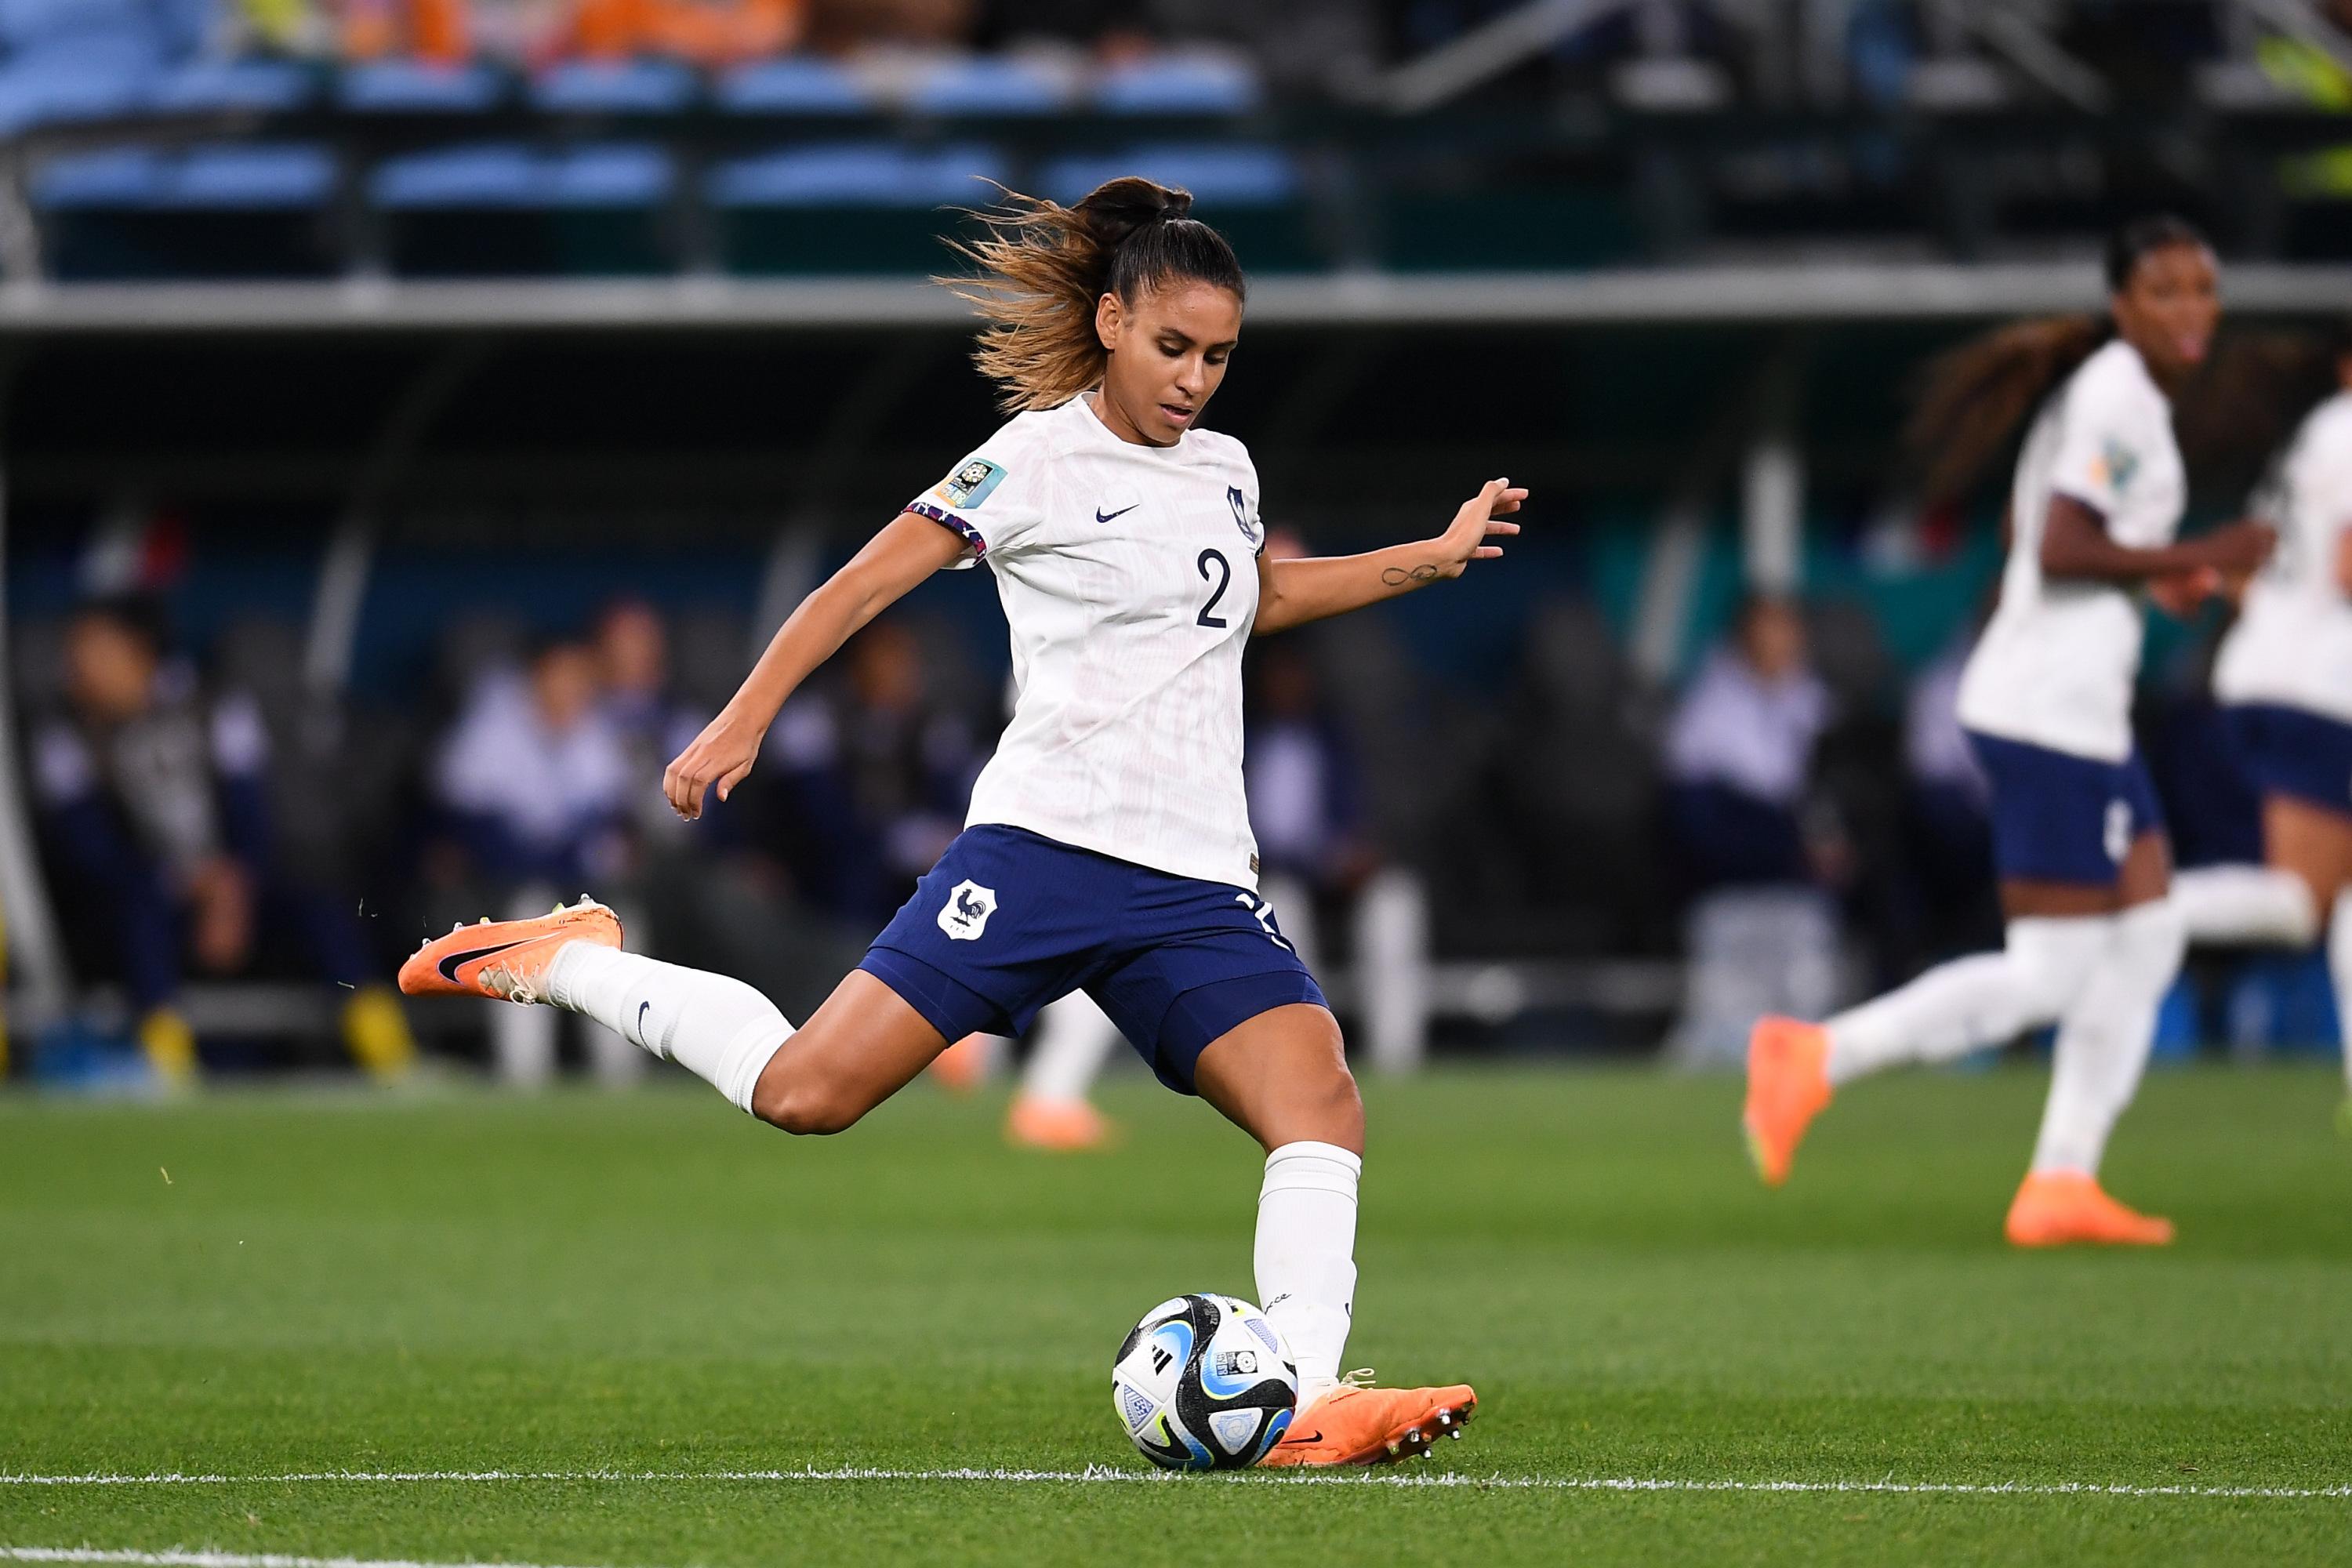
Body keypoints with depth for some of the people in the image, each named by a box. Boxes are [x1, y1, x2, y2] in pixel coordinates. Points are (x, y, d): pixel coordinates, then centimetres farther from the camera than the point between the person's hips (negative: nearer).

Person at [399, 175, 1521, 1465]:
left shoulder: (1224, 472, 18)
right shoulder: (1041, 459, -2)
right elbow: (867, 582, -1)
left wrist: (1434, 556, 35)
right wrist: (742, 721, -8)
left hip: (1196, 883, 6)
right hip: (1041, 846, -5)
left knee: (1322, 1107, -18)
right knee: (806, 1094, -13)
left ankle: (1307, 1404, -24)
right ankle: (572, 965, 9)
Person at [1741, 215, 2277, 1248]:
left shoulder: (2106, 388, 17)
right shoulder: (2120, 397, -14)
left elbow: (2029, 534, 24)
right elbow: (2060, 551, -23)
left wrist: (2155, 576, 16)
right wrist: (2195, 561, -18)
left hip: (2081, 710, 11)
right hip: (2052, 713, -11)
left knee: (2148, 937, 11)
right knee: (2050, 975, -9)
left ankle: (2062, 1182, 12)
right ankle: (1817, 1060, -4)